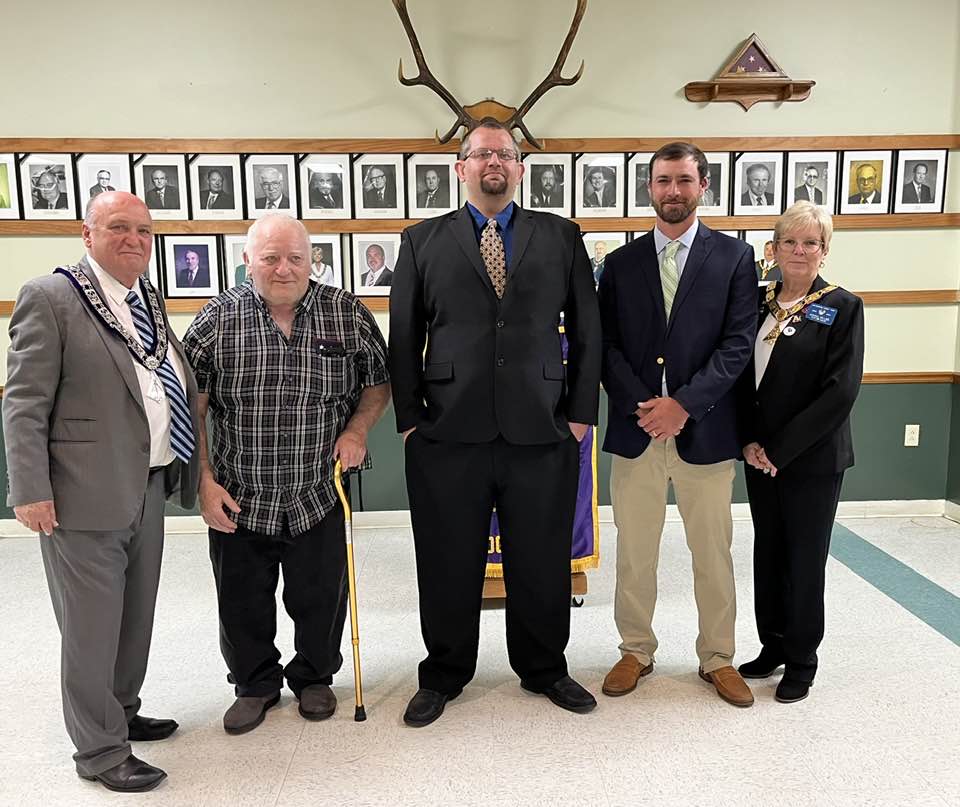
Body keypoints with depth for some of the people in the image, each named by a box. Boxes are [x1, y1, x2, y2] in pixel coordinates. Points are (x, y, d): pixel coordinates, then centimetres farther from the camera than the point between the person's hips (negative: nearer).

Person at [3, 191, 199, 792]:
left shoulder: (151, 300, 11)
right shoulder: (51, 297, -9)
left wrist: (184, 470, 13)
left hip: (149, 488, 7)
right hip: (85, 494, -7)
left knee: (137, 616, 20)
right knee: (92, 626, 6)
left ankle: (121, 713, 41)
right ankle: (100, 751, 23)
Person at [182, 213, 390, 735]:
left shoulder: (347, 313, -4)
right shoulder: (217, 320, -6)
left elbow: (378, 381, 8)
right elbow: (191, 409, -4)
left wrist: (357, 429, -9)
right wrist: (205, 482, -8)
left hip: (318, 496, 0)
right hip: (238, 500, 0)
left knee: (320, 599, 14)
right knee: (243, 605, 14)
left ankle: (314, 677, 40)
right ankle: (255, 684, 38)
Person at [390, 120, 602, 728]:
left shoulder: (562, 237, 9)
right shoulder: (423, 242, 7)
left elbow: (587, 330, 7)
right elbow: (404, 336, 6)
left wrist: (580, 412, 2)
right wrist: (409, 418, 0)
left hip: (542, 433, 1)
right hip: (448, 433, 0)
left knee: (542, 563, 12)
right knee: (448, 564, 10)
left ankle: (544, 668, 34)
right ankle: (444, 675, 31)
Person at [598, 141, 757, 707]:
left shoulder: (734, 257, 3)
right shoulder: (622, 262, 8)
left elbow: (738, 343, -5)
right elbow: (608, 346, 2)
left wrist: (685, 402, -15)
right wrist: (640, 405, -12)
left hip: (704, 431, -1)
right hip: (635, 429, 2)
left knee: (713, 554, 10)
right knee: (634, 553, 10)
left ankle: (718, 658, 27)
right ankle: (637, 651, 27)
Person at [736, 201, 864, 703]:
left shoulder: (841, 307, -6)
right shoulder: (758, 302, 6)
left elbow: (840, 392, -13)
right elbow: (742, 375, 7)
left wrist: (780, 449, -16)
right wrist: (750, 441, -5)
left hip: (813, 459, -4)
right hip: (761, 455, 4)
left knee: (804, 560, 6)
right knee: (767, 553, 14)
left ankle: (801, 662, 23)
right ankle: (772, 647, 31)